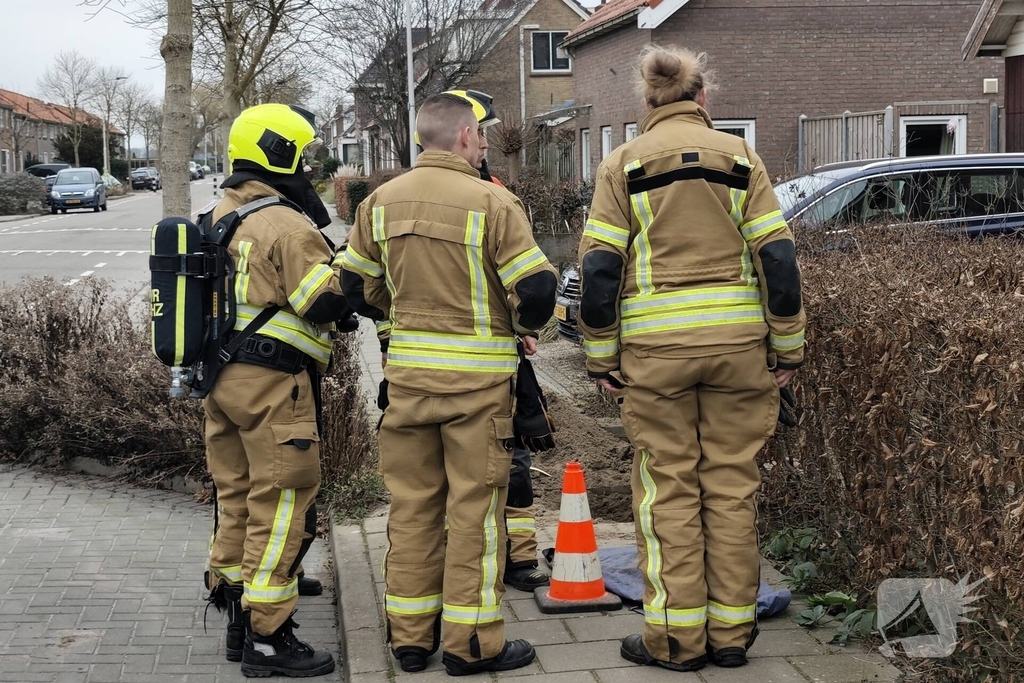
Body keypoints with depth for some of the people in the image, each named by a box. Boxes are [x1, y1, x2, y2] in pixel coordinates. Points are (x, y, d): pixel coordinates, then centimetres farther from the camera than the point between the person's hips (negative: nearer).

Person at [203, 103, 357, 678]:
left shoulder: (219, 220, 14)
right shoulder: (287, 225, -15)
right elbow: (328, 301, -19)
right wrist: (353, 268, -2)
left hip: (223, 376, 9)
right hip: (273, 381, -9)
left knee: (238, 499, 16)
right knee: (281, 506, -3)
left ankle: (238, 620, 26)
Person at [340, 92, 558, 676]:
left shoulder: (381, 201, 5)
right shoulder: (490, 202, -13)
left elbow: (357, 284, 12)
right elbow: (536, 288, -14)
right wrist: (524, 324, 6)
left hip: (406, 372, 5)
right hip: (476, 377, -5)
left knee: (412, 503, 13)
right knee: (474, 507, 3)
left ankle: (410, 634, 21)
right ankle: (472, 643, 10)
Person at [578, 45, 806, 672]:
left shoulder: (624, 164, 3)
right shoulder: (739, 157, 5)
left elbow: (600, 268, -3)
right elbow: (777, 257, 0)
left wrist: (601, 357, 3)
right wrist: (788, 346, 6)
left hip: (655, 349, -1)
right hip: (737, 343, 1)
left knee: (669, 488, 6)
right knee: (731, 485, 8)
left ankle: (676, 636, 9)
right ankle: (731, 632, 15)